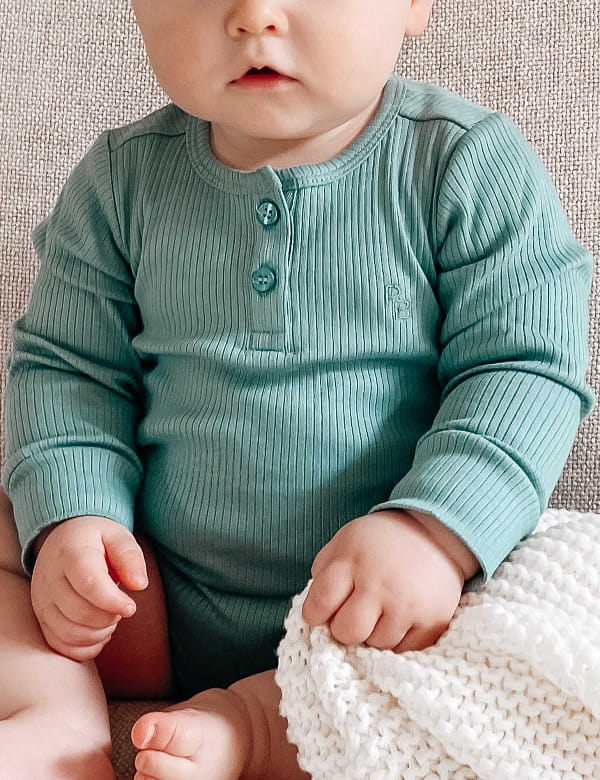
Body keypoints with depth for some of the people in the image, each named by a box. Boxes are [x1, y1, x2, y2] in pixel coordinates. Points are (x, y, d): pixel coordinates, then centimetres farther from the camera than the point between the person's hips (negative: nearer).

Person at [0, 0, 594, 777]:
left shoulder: (472, 166, -9)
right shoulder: (121, 180, 0)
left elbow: (527, 370, -13)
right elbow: (69, 365, 4)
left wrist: (433, 530, -29)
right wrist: (72, 515, -14)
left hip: (379, 612, -2)